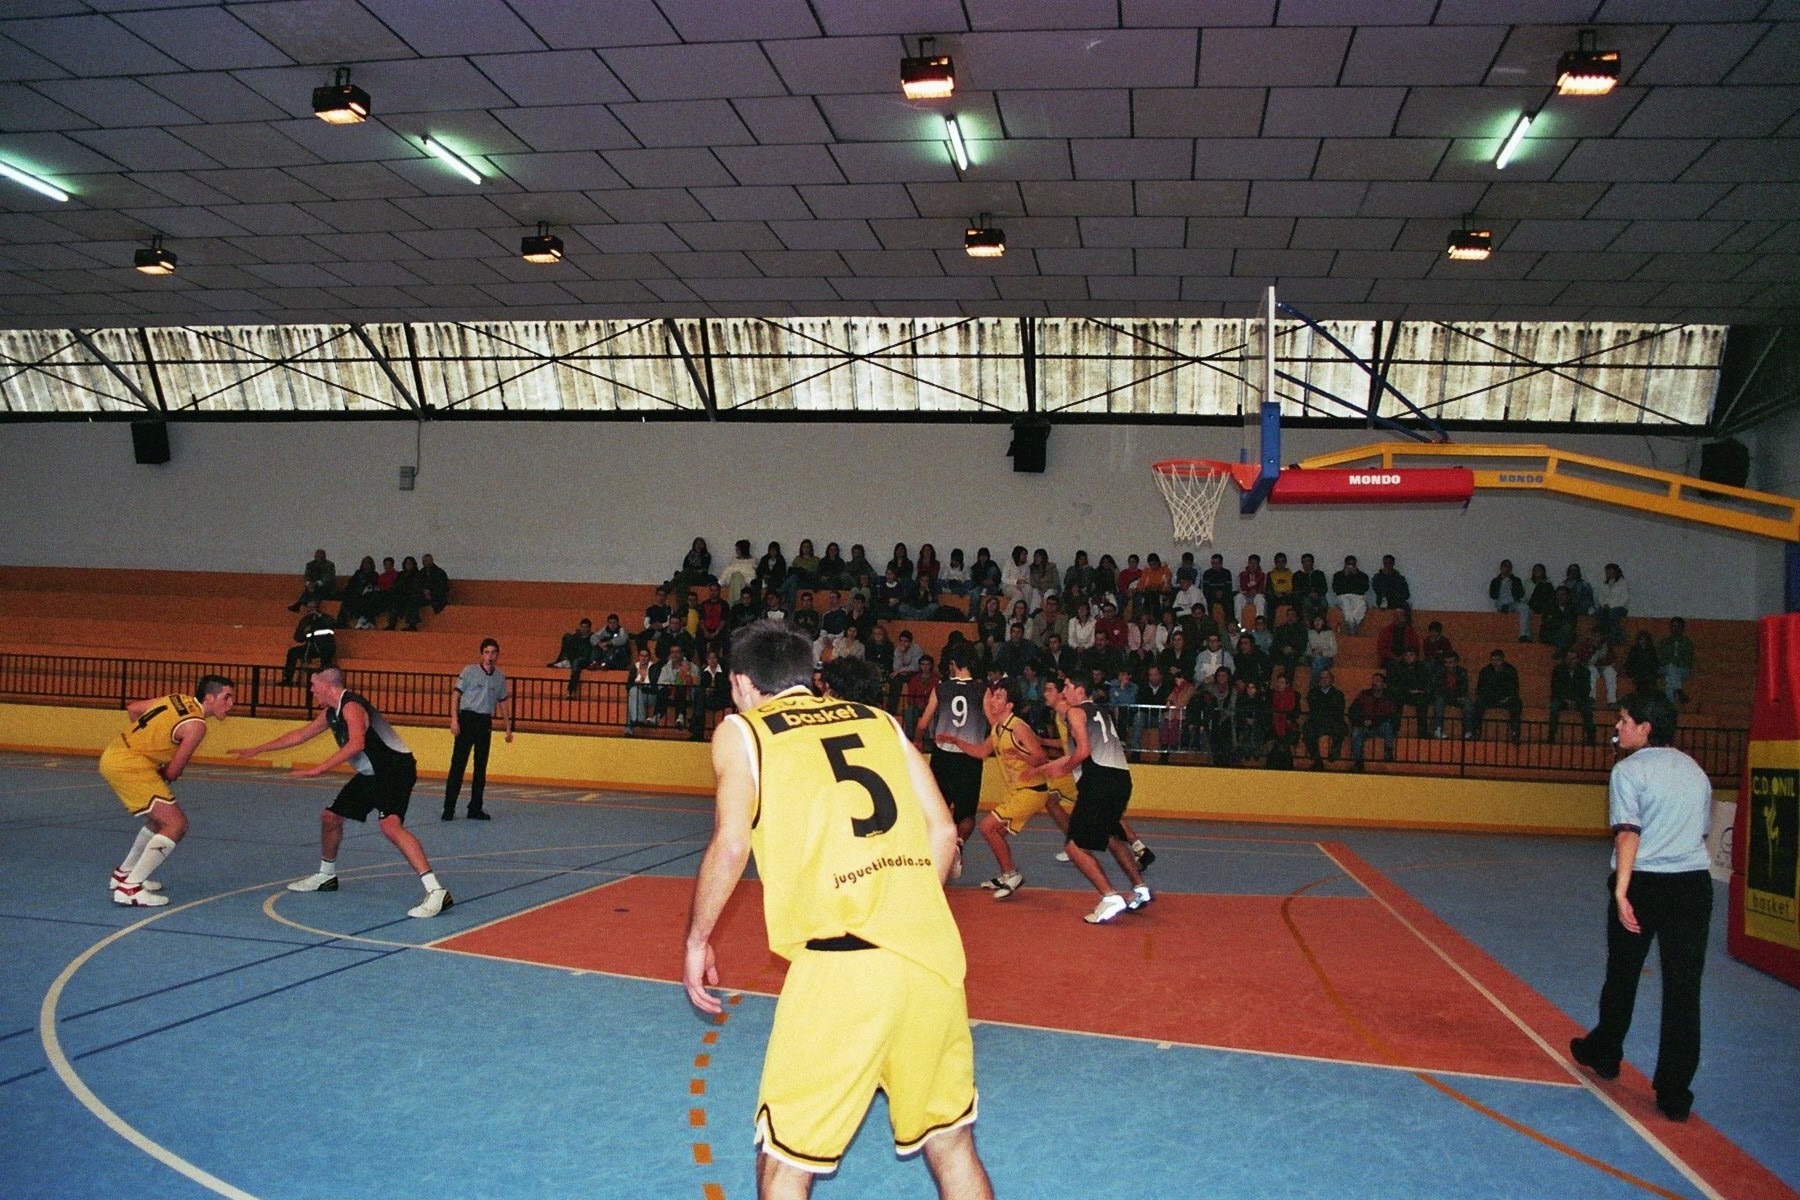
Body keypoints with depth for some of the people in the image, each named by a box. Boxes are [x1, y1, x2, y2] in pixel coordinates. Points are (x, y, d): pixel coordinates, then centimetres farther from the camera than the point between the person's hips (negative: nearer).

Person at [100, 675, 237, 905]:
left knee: (162, 819, 24)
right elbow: (172, 772, -8)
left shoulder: (176, 698, 11)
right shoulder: (195, 725, -13)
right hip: (128, 765, -10)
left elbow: (132, 709, 22)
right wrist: (162, 776, 14)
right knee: (176, 824, -9)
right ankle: (129, 888, -11)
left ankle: (124, 873, 35)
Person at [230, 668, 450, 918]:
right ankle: (326, 876, 42)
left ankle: (435, 891, -37)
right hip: (371, 774, 11)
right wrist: (257, 750, 33)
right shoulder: (331, 712, 13)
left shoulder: (351, 707, -18)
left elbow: (356, 744, -34)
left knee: (390, 825, -30)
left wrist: (319, 769, -35)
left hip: (395, 768, -11)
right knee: (330, 816, 19)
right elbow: (300, 735, 26)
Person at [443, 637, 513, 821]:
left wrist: (508, 727, 17)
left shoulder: (500, 676, 10)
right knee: (458, 764, -6)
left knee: (481, 766, 8)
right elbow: (456, 694, -3)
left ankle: (475, 808, 16)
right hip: (467, 718, -4)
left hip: (486, 722, 4)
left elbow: (503, 701, 18)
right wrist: (454, 719, -13)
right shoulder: (470, 670, -2)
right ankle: (449, 809, -4)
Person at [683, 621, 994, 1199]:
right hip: (932, 951, 5)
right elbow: (942, 832, 15)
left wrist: (697, 940, 8)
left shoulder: (741, 730, 8)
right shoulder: (879, 720, 20)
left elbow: (731, 845, -5)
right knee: (951, 1140, 22)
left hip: (839, 962, -5)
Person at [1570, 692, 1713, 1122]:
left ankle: (1604, 1054, 36)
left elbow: (1629, 832, -17)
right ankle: (1675, 1094, 5)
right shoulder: (1695, 770, 13)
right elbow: (1701, 831, 17)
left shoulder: (1629, 770, -6)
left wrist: (1621, 891, -22)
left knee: (1622, 976, 15)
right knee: (1684, 988, 3)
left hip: (1643, 883, -4)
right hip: (1695, 884, 4)